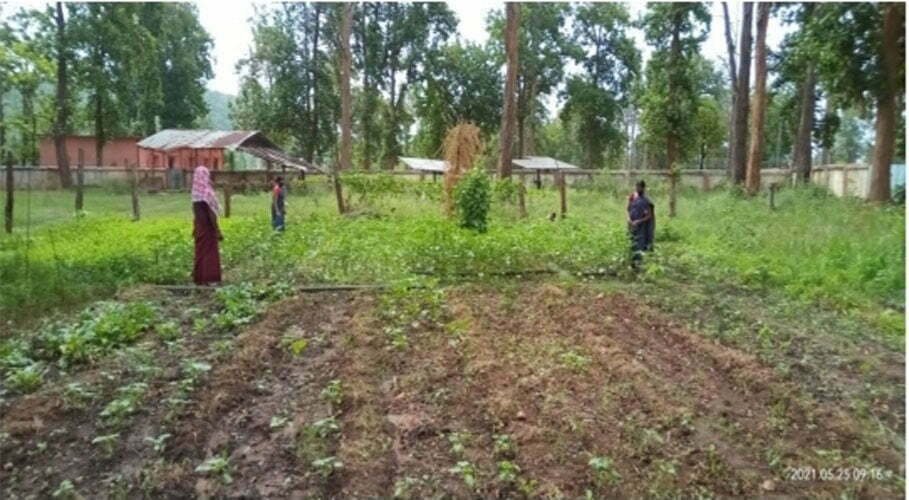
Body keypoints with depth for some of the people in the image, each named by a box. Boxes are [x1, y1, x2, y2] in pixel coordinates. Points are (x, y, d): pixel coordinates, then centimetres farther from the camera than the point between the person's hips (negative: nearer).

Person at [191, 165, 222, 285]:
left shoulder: (196, 193, 6)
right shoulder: (207, 192, -16)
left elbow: (196, 214, 11)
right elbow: (211, 214, -18)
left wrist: (196, 228, 18)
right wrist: (217, 231, -15)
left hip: (199, 228, 7)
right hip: (208, 227, -7)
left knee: (200, 250, 12)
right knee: (210, 252, -1)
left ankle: (199, 278, 17)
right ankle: (209, 278, 1)